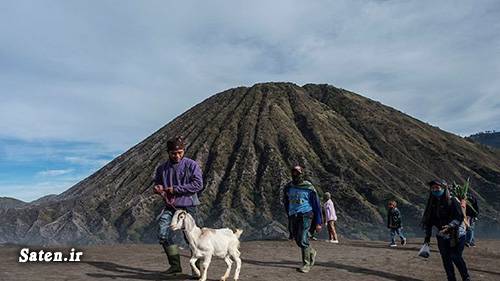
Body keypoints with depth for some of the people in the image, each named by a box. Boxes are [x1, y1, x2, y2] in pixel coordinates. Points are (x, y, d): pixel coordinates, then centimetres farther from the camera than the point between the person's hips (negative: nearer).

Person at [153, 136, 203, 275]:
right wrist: (158, 188, -4)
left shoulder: (191, 165, -7)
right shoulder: (162, 168, 9)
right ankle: (175, 264, 13)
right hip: (170, 207, 5)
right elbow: (157, 183, 22)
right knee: (163, 234, -5)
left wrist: (176, 189, -16)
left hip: (187, 206, -4)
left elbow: (198, 184, -16)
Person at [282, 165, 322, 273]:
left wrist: (318, 223, -4)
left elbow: (317, 205, -3)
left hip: (305, 215, -5)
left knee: (303, 241, -12)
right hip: (293, 216, 5)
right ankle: (312, 252, 38)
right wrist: (289, 215, 26)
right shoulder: (288, 188, 6)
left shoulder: (309, 188, -7)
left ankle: (306, 264, 2)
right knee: (298, 240, 10)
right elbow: (285, 202, 23)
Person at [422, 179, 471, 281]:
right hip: (442, 235, 5)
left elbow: (459, 217, -20)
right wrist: (427, 235, 7)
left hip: (456, 235, -5)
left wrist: (450, 226, -36)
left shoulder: (452, 201, -14)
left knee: (456, 257, -5)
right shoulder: (432, 203, 3)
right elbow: (429, 219, 7)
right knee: (446, 258, 6)